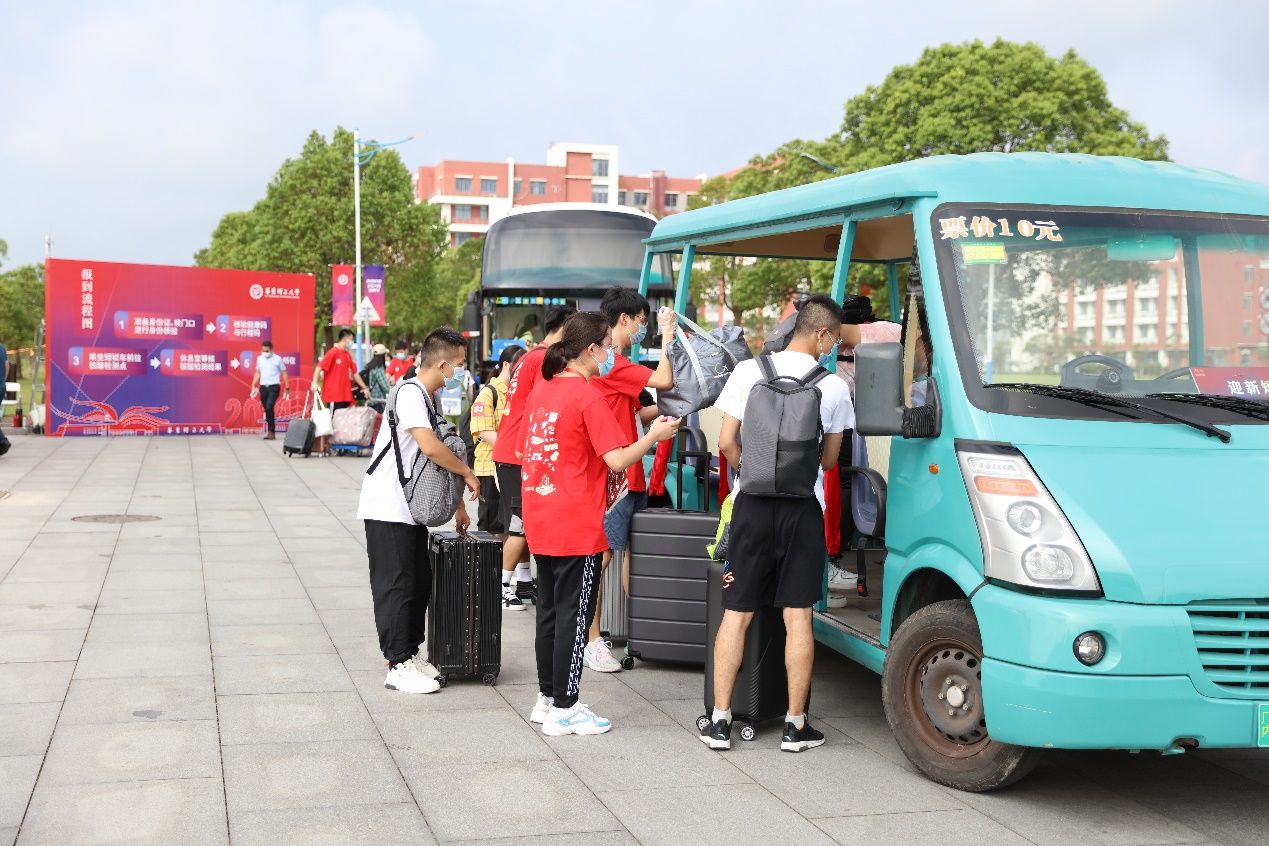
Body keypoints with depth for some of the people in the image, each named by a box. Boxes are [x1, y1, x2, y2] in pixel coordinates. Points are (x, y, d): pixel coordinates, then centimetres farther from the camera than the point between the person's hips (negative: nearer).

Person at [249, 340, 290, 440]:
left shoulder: (278, 359, -3)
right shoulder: (259, 359, 10)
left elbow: (284, 373, 2)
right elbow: (258, 373, 18)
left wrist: (287, 388, 0)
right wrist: (253, 386, 11)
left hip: (274, 387, -5)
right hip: (263, 387, 5)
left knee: (269, 408, -18)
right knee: (267, 409, 7)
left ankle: (271, 432, -13)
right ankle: (271, 432, 14)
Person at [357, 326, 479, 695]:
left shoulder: (428, 398, 14)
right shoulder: (410, 393, -17)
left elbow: (438, 456, 18)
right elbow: (431, 447, -29)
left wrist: (458, 504, 17)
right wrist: (467, 473, -15)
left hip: (410, 509, 9)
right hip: (388, 510, -9)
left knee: (420, 582, 13)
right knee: (396, 586, -4)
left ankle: (411, 654, 23)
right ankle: (398, 667, 3)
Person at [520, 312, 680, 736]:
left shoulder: (541, 388, 9)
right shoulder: (587, 395, -15)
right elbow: (617, 460, -19)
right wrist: (654, 435, -4)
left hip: (541, 522, 8)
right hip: (577, 525, -8)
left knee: (549, 610, 16)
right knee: (573, 615, 1)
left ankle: (547, 698, 25)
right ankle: (563, 710, 7)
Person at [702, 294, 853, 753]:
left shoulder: (749, 371, -2)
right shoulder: (834, 387, -3)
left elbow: (726, 444, -4)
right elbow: (829, 459, 6)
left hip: (753, 504, 1)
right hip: (803, 508, -1)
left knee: (736, 613, 7)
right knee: (797, 617, 5)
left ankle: (719, 720, 8)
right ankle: (796, 725, 10)